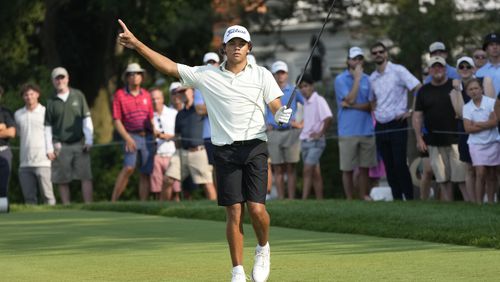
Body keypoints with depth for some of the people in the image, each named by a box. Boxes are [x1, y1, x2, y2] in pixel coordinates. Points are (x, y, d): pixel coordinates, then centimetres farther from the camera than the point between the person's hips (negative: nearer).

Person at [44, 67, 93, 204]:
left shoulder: (78, 95, 7)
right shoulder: (51, 102, 7)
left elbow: (87, 119, 7)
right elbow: (48, 127, 8)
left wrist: (89, 140, 0)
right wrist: (49, 148, 2)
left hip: (79, 144, 0)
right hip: (60, 146, 0)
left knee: (86, 176, -9)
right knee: (62, 180, -1)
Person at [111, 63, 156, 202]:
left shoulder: (146, 95, 14)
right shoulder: (119, 95, 2)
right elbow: (117, 120, -2)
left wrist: (154, 133, 9)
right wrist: (127, 138, -13)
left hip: (148, 137, 4)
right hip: (132, 136, -4)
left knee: (146, 173, 3)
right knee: (129, 168, -22)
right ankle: (113, 201, -19)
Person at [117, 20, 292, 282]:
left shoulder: (262, 75, 8)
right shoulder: (206, 75, 8)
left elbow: (277, 108, 3)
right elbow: (169, 66, 7)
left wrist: (282, 115, -21)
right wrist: (137, 44, 1)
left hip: (254, 147, -1)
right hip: (225, 150, 1)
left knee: (256, 208, -11)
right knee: (234, 212, -3)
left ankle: (263, 248, 18)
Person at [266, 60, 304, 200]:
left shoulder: (294, 91, 6)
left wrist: (302, 123, -1)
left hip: (291, 132, -1)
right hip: (273, 133, 1)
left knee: (291, 167, -3)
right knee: (278, 169, 2)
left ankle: (291, 198, -4)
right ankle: (280, 198, 4)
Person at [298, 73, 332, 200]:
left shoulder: (318, 100, -11)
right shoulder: (305, 102, 13)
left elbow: (329, 118, -24)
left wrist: (320, 133, -18)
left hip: (315, 141, -8)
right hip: (305, 140, 8)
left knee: (307, 170, -15)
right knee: (315, 173, 9)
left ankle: (304, 199, -20)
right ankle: (319, 200, 11)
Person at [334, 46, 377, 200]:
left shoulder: (367, 79, 9)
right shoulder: (341, 80, 0)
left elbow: (371, 106, 2)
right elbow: (350, 99, -14)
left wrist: (352, 106, -11)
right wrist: (357, 78, -11)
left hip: (366, 130, 3)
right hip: (348, 132, -3)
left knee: (365, 168, 5)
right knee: (348, 169, 1)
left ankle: (365, 197, 11)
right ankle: (349, 200, 7)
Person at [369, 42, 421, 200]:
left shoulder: (398, 71, -6)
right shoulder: (372, 78, 13)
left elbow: (419, 89, -10)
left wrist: (412, 111, -12)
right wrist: (375, 113, 12)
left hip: (397, 124, -6)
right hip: (380, 126, 6)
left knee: (400, 164, -11)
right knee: (389, 166, 6)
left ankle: (409, 198, -6)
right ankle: (397, 199, 10)